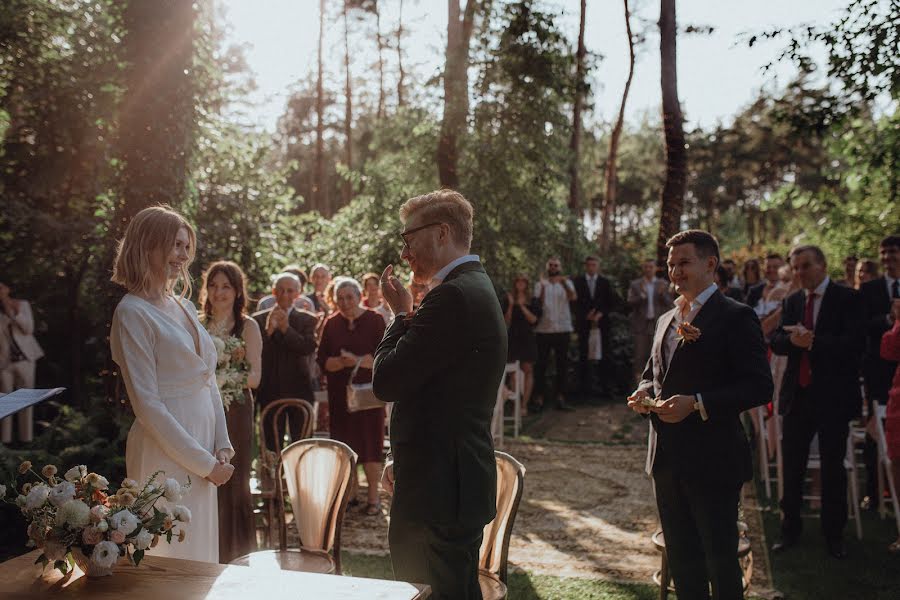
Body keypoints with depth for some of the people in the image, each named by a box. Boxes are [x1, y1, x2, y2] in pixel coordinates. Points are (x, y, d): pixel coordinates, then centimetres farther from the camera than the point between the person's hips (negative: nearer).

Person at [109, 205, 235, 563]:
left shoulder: (184, 306, 11)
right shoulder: (133, 313, -12)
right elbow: (147, 404, -16)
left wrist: (222, 446, 4)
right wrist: (204, 462, -13)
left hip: (202, 447, 7)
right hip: (165, 451, -7)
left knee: (203, 553, 15)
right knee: (172, 554, 3)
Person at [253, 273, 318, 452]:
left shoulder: (307, 319, 4)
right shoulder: (259, 319, 6)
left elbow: (309, 347, -12)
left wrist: (286, 328, -17)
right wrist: (268, 330, -18)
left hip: (298, 390, -1)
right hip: (269, 391, 1)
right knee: (272, 447, 7)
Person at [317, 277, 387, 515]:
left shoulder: (374, 320, -2)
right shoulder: (331, 323, 6)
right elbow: (322, 359, 1)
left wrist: (358, 361, -19)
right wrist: (342, 362, -17)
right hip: (340, 394, 3)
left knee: (370, 442, -1)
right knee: (345, 444, 5)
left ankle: (373, 496, 7)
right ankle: (350, 493, 18)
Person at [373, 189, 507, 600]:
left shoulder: (453, 296, -19)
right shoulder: (475, 288, 15)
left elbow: (387, 381, -21)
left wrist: (401, 313, -5)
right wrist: (404, 460, 21)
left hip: (439, 489, -11)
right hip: (458, 480, 11)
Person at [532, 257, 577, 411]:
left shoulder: (566, 283, 8)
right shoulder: (540, 284, 8)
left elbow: (573, 297, -13)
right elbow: (537, 303, -6)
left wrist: (563, 283, -30)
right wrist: (543, 286, -19)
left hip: (563, 329, 1)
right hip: (543, 329, -1)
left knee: (562, 365, 5)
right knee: (541, 365, 0)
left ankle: (560, 397, 12)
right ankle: (539, 397, 5)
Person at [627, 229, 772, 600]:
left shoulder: (736, 317, -10)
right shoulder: (667, 320, 14)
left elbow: (759, 387, -16)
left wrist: (696, 403, -24)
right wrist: (644, 392, 1)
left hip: (713, 460, -7)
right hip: (667, 458, 7)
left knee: (720, 560, 4)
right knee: (680, 557, 17)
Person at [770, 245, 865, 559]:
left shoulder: (847, 298, -5)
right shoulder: (791, 301, 10)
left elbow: (856, 342, -17)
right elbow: (776, 342, 0)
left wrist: (813, 342, -22)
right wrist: (793, 340, -21)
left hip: (833, 395, -4)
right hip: (797, 394, 4)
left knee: (833, 467, 8)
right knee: (792, 467, 9)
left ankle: (834, 534, 22)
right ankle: (790, 530, 22)